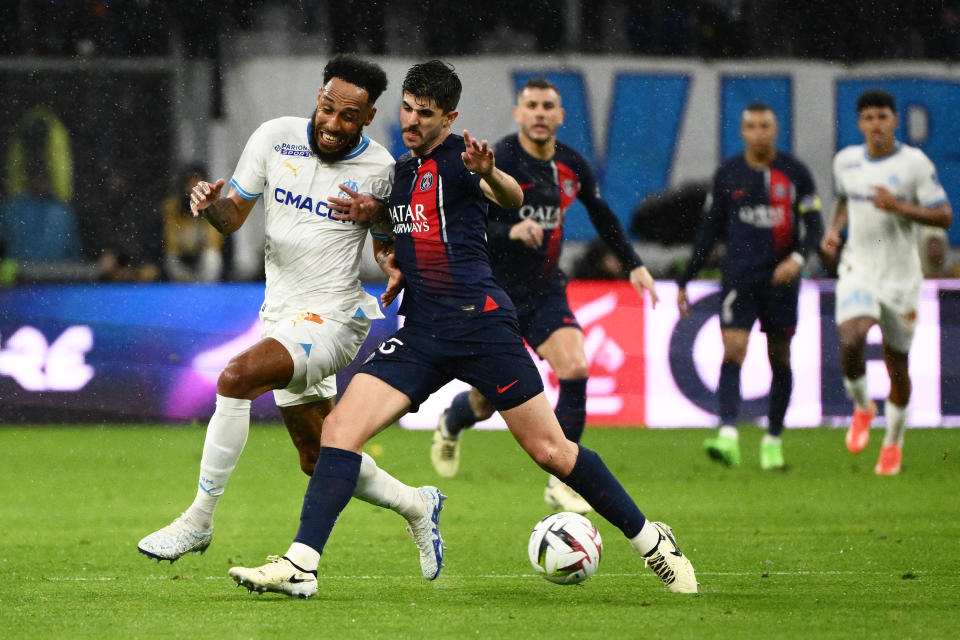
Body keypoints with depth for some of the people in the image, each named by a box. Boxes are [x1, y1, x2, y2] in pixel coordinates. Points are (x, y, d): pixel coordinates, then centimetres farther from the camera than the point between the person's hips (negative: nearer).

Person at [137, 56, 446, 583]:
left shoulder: (378, 168, -7)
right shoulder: (275, 138, 0)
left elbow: (387, 242, 9)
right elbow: (234, 218, 6)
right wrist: (210, 206, -16)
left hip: (332, 316, -6)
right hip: (281, 315, 6)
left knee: (236, 377, -29)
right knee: (318, 461, 13)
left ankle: (198, 519, -20)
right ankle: (416, 505, 39)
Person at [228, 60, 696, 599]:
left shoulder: (457, 157, -6)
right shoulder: (401, 170, 17)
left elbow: (512, 198, -27)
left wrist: (490, 174, -49)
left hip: (481, 324, -6)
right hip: (421, 333, 6)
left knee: (551, 451, -3)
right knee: (339, 429, -11)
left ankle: (651, 539, 14)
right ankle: (301, 564, -14)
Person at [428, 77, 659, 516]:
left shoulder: (572, 167, 1)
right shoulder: (495, 163, -16)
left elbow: (602, 216, 20)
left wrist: (633, 264, 19)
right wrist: (509, 232, -36)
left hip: (545, 290, 4)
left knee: (575, 371, -20)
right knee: (487, 401, 5)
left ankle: (560, 481, -9)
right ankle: (450, 424, 44)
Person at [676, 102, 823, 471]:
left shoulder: (794, 174, 2)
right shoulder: (727, 175, 5)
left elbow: (813, 226, 0)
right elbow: (709, 231, 12)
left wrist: (797, 258, -21)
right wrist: (685, 281, 11)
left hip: (780, 279, 0)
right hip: (738, 278, 0)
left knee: (780, 360, 6)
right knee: (733, 352, -15)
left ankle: (773, 441, 18)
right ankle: (728, 436, -27)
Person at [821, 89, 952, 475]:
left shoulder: (915, 163, -9)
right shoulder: (845, 161, 4)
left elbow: (944, 217, -10)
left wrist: (898, 207, -22)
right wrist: (834, 229, 6)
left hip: (901, 276, -1)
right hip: (858, 269, 1)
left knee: (897, 363, 6)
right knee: (851, 342, -24)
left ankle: (893, 443, 26)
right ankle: (862, 407, 5)